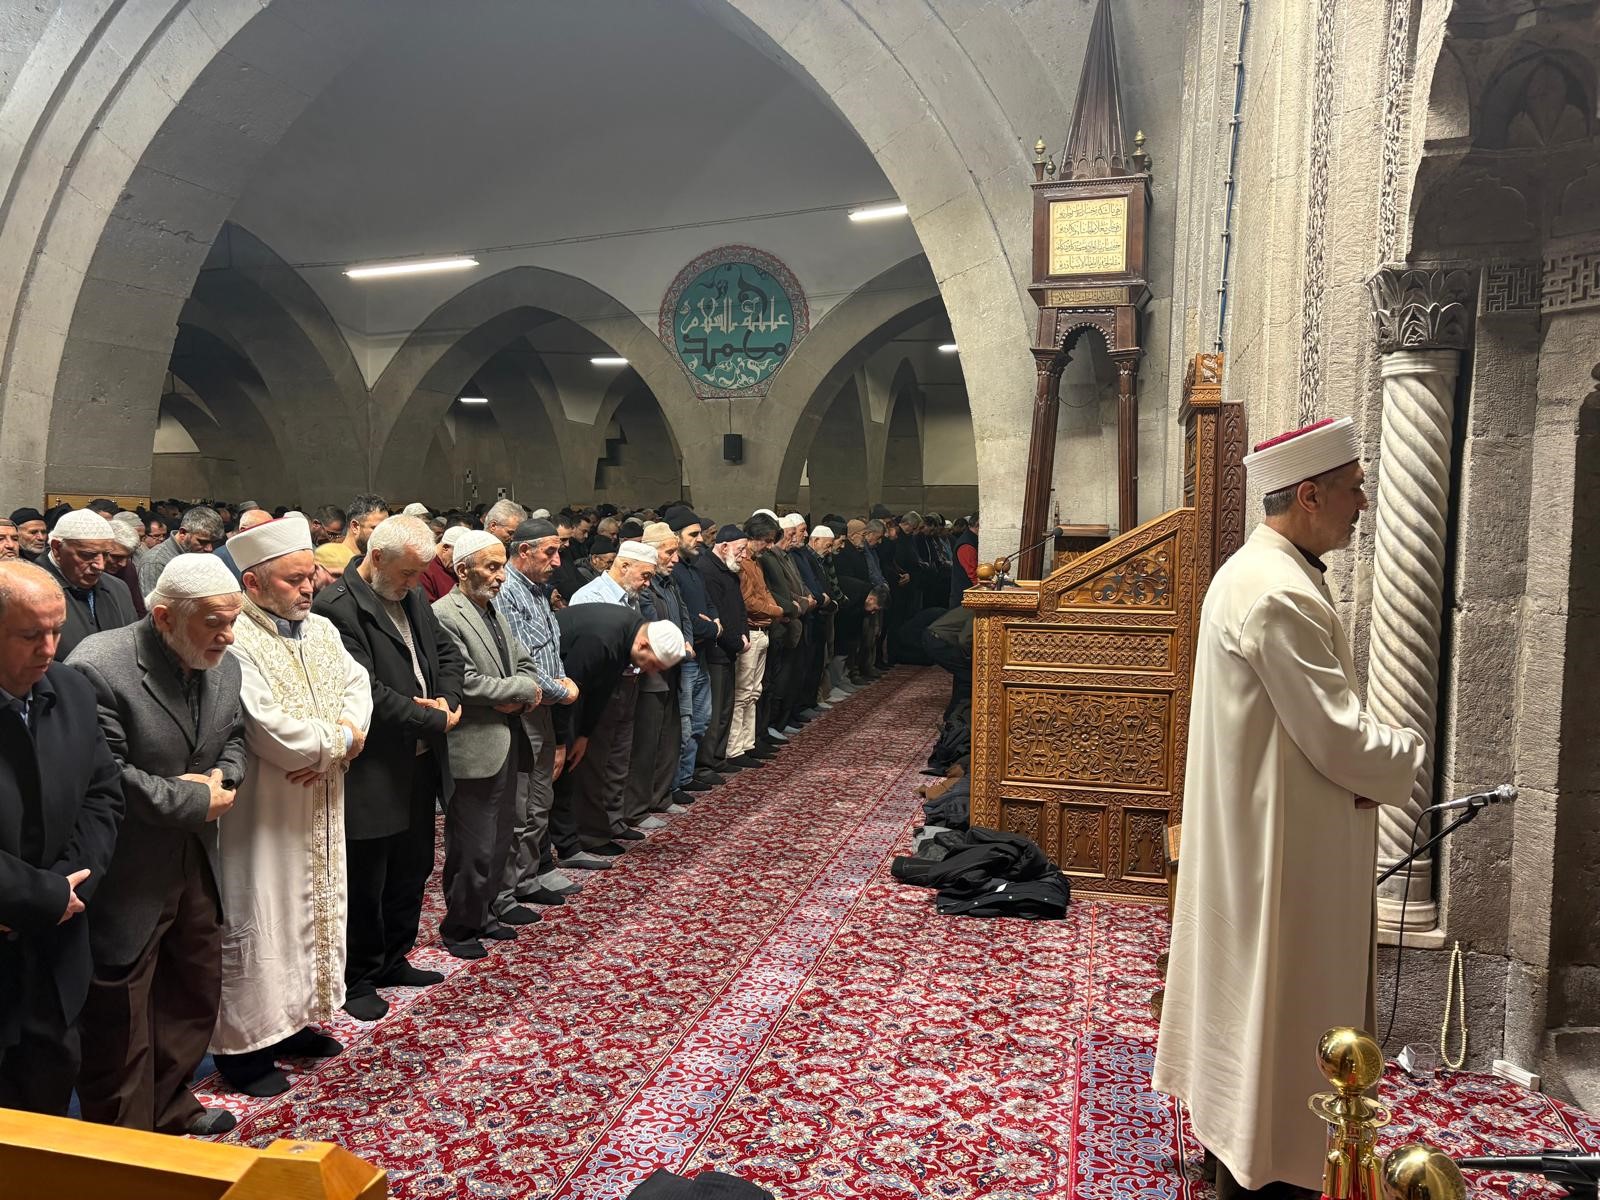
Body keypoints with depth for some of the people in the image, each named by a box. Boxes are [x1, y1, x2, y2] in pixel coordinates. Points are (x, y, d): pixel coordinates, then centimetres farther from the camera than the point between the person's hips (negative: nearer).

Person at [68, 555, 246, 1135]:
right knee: (122, 1019, 8)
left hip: (196, 866, 7)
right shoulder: (98, 668, -23)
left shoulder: (224, 667, -1)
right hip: (127, 878, -7)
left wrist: (223, 776, -9)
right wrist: (194, 799, -17)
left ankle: (172, 1108, 42)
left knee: (196, 990, 21)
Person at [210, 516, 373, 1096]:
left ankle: (295, 1020, 34)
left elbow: (357, 685, 3)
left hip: (321, 809, 8)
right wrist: (340, 740, -13)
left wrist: (338, 741, -16)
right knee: (258, 923, 3)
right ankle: (246, 1046, 19)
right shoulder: (235, 642, -19)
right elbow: (271, 730, -26)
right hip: (262, 814, -8)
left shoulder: (321, 629, 7)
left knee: (315, 910, 17)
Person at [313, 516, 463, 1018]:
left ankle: (393, 959, 38)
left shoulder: (411, 597, 8)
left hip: (421, 765, 9)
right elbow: (366, 691, -25)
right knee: (365, 884, 7)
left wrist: (448, 700, -6)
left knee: (413, 871, 21)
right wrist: (435, 719, -17)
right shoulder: (337, 608, -19)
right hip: (373, 774, -8)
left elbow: (446, 652, 14)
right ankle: (356, 980, 25)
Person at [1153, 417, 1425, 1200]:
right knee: (1277, 1001, 5)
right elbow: (1338, 739, -23)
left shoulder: (1252, 571, 8)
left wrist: (1381, 753, 5)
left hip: (1249, 827, 10)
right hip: (1284, 842, -10)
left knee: (1246, 987, 21)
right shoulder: (1280, 595, -25)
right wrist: (1417, 756, -7)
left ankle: (1233, 1131, 38)